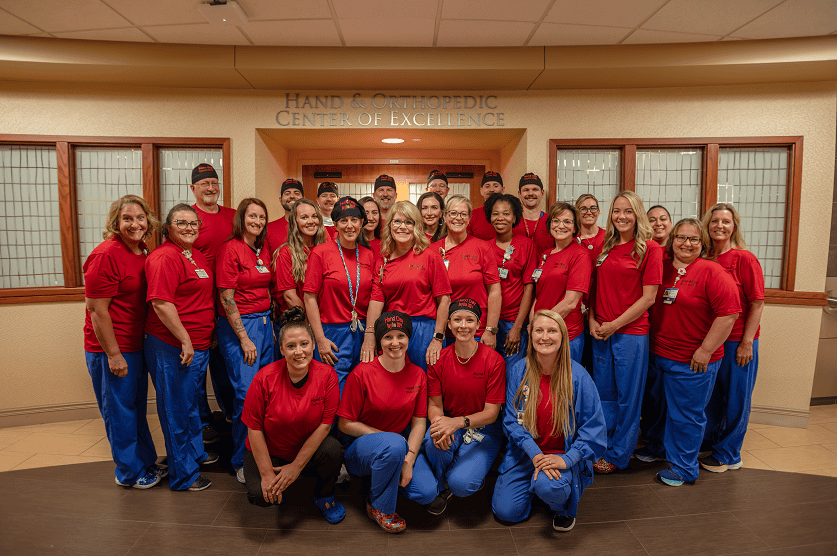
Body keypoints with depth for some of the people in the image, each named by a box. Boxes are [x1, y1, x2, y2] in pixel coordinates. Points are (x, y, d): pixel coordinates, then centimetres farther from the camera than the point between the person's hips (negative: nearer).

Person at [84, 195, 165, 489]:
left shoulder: (142, 253, 7)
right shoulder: (106, 255, -18)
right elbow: (96, 309, -19)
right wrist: (113, 354, -19)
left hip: (136, 345, 8)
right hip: (112, 349, -8)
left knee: (137, 409, 20)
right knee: (119, 411, 7)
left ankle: (146, 462, 35)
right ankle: (130, 472, 24)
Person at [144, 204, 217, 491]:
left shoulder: (197, 255, 13)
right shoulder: (164, 257, -17)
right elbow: (161, 304, -24)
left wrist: (208, 337, 21)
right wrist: (185, 340, -22)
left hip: (198, 345, 9)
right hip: (172, 347, -9)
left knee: (192, 403, 24)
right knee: (177, 408, 5)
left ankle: (196, 453, 43)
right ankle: (183, 475, 19)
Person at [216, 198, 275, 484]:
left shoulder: (264, 250, 11)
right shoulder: (230, 248, -11)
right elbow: (226, 299, -13)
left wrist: (269, 324, 12)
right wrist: (244, 338, -14)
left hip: (264, 322, 7)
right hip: (238, 324, -7)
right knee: (247, 393, -5)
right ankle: (241, 462, 13)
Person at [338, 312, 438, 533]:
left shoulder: (417, 375, -2)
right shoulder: (362, 373, -15)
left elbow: (419, 422, -1)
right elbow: (345, 424, -11)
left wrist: (409, 459, -16)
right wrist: (389, 437, -17)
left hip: (403, 444, 4)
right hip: (362, 445, -4)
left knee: (427, 493, -20)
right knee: (395, 445, -37)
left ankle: (388, 477, 14)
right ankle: (379, 507, -8)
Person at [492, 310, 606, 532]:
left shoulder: (578, 376, -12)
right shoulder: (518, 371, -5)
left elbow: (593, 428, -9)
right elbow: (512, 420, -6)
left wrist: (566, 459, -20)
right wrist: (535, 454, -19)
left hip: (564, 454, -3)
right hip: (526, 453, 3)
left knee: (548, 487, -33)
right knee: (506, 511, -7)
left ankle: (565, 506, 5)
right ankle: (533, 484, 25)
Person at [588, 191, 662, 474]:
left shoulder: (649, 248, -6)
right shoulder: (604, 246, 9)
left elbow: (648, 297, -10)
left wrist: (615, 324, -11)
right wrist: (592, 320, -1)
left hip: (631, 332, -5)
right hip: (600, 332, 5)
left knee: (628, 397, 7)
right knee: (604, 393, 15)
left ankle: (618, 455, 22)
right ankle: (601, 447, 30)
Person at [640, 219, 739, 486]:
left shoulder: (711, 272, -12)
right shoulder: (661, 268, 4)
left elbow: (728, 313, -16)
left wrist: (705, 350, -17)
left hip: (693, 361, -5)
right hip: (658, 354, 6)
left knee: (686, 414, 7)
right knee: (661, 406, 22)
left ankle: (683, 468, 23)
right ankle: (658, 447, 44)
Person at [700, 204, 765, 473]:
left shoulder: (744, 259, -10)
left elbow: (757, 303, -10)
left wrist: (746, 343, -13)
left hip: (737, 342, -5)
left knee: (735, 398, 8)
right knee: (710, 395, 16)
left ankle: (727, 454, 23)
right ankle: (711, 443, 35)